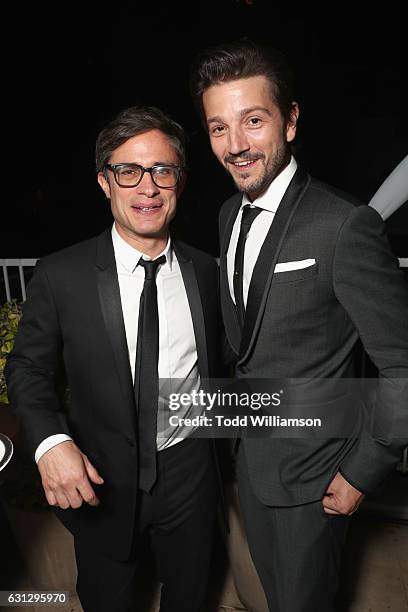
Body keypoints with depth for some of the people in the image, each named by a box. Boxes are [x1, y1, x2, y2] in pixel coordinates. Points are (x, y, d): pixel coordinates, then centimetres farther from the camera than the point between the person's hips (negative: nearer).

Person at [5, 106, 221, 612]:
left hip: (190, 474, 2)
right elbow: (28, 367, -7)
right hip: (102, 481, -1)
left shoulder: (204, 271, -7)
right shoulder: (60, 275, -15)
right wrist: (50, 441, -22)